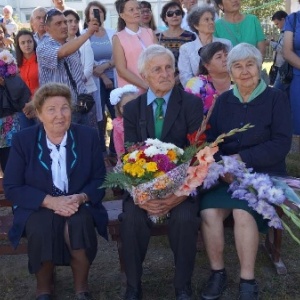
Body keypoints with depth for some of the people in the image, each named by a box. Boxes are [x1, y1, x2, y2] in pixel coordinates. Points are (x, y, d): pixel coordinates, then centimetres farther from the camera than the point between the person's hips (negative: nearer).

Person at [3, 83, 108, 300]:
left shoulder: (88, 136, -1)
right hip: (38, 208, 0)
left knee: (80, 223, -33)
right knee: (41, 228, -33)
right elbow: (12, 188, -7)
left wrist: (80, 198, -21)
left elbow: (100, 179, 1)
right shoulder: (23, 140, -5)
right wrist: (50, 201, -21)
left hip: (79, 206, 1)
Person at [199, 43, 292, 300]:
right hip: (225, 175, 3)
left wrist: (241, 159, -17)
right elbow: (210, 141, 5)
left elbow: (281, 144, -9)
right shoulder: (223, 101, 11)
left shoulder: (276, 98, 0)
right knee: (208, 211, -25)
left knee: (242, 212, -31)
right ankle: (217, 272, -4)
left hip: (262, 173, -3)